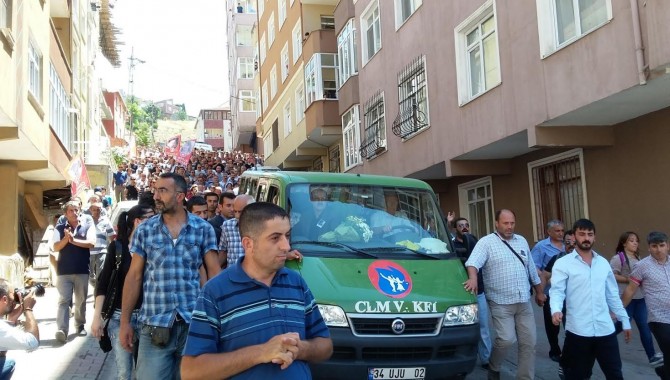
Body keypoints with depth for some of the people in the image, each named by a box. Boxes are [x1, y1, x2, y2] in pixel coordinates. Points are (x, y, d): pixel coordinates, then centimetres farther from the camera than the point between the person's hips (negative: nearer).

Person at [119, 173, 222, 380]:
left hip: (194, 322, 0)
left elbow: (213, 272, 2)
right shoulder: (144, 230, 4)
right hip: (154, 323, 1)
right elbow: (134, 276, 6)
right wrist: (125, 321, 4)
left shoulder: (203, 229, 0)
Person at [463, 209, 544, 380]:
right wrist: (473, 278, -40)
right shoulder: (487, 242, -5)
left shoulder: (522, 241, 13)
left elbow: (531, 269, 21)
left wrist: (539, 292, 23)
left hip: (524, 302, 6)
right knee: (506, 339, -14)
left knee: (529, 342, 5)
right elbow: (473, 262, -20)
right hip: (501, 303, -6)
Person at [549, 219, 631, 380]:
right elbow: (557, 291, -12)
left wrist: (625, 320, 18)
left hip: (605, 329, 4)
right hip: (578, 330, -4)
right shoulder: (563, 263, -3)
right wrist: (556, 310, -31)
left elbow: (612, 295, 18)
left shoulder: (603, 263, 12)